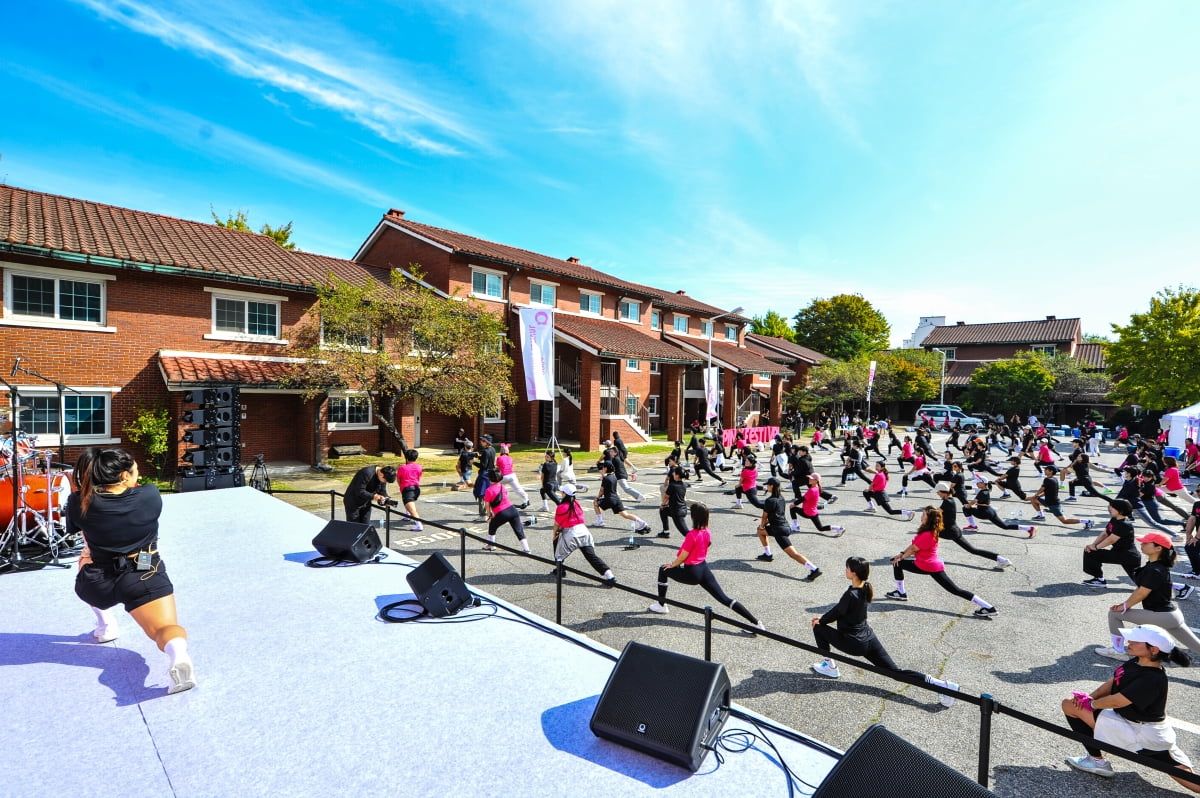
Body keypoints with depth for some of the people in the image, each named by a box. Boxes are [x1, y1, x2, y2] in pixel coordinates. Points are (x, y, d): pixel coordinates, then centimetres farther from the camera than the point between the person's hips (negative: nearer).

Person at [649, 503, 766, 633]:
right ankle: (755, 622, 0)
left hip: (692, 573, -7)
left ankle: (661, 605, 22)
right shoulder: (708, 533, 1)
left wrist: (672, 565, 5)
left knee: (663, 570, 13)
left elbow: (683, 556, -16)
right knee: (725, 599, 7)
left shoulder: (692, 534, -22)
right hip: (705, 569, 7)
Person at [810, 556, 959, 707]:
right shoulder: (865, 589, 1)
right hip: (869, 638, 8)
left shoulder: (851, 594, -27)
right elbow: (840, 611, 11)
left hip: (855, 643, -8)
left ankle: (830, 667, 15)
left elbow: (837, 612, -12)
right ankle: (941, 684, -1)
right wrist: (824, 618, 14)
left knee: (818, 628, 5)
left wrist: (820, 621, 6)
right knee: (895, 671, 11)